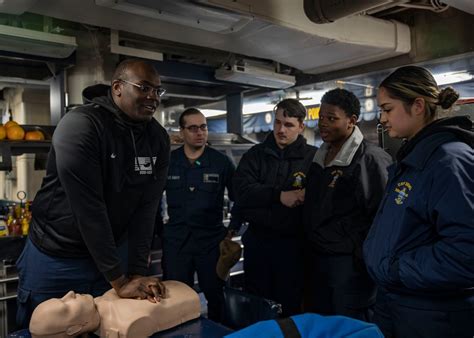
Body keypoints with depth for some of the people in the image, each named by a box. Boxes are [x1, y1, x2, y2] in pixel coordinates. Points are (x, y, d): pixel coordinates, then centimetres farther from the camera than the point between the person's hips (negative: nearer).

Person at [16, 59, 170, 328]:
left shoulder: (158, 139, -6)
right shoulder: (80, 125, -23)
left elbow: (147, 208, -9)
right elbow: (88, 208, -27)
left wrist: (138, 273, -14)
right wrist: (120, 280, -24)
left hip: (109, 253, 5)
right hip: (55, 258, -4)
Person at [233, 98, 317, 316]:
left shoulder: (312, 158, -3)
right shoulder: (255, 154, 5)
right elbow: (241, 191, -9)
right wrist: (279, 196, -21)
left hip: (293, 244, -3)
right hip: (257, 242, 3)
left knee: (290, 309, 11)